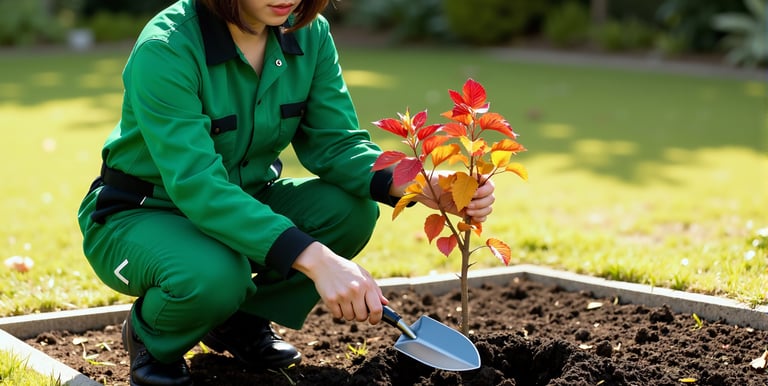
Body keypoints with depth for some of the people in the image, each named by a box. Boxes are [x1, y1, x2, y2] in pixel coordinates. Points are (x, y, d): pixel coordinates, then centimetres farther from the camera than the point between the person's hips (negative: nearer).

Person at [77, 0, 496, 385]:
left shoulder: (310, 34, -10)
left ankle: (243, 320, 5)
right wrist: (315, 259, -47)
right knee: (214, 274, -37)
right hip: (139, 215, -6)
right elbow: (196, 185, -37)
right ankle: (151, 336, -1)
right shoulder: (164, 49, -29)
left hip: (241, 204, 6)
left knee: (352, 209, -19)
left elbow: (335, 143, -10)